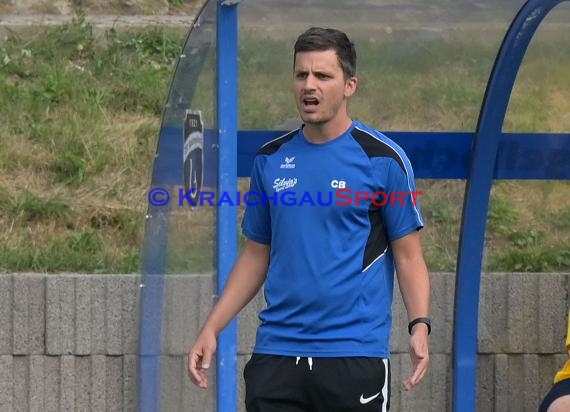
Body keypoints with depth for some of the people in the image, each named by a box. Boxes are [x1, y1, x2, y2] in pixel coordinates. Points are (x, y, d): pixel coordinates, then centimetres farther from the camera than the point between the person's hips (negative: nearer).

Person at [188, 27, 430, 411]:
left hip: (356, 354, -4)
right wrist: (211, 329, 9)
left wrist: (420, 325, -18)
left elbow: (408, 255, -2)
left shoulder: (383, 159, -4)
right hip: (276, 352, 4)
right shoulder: (270, 159, 10)